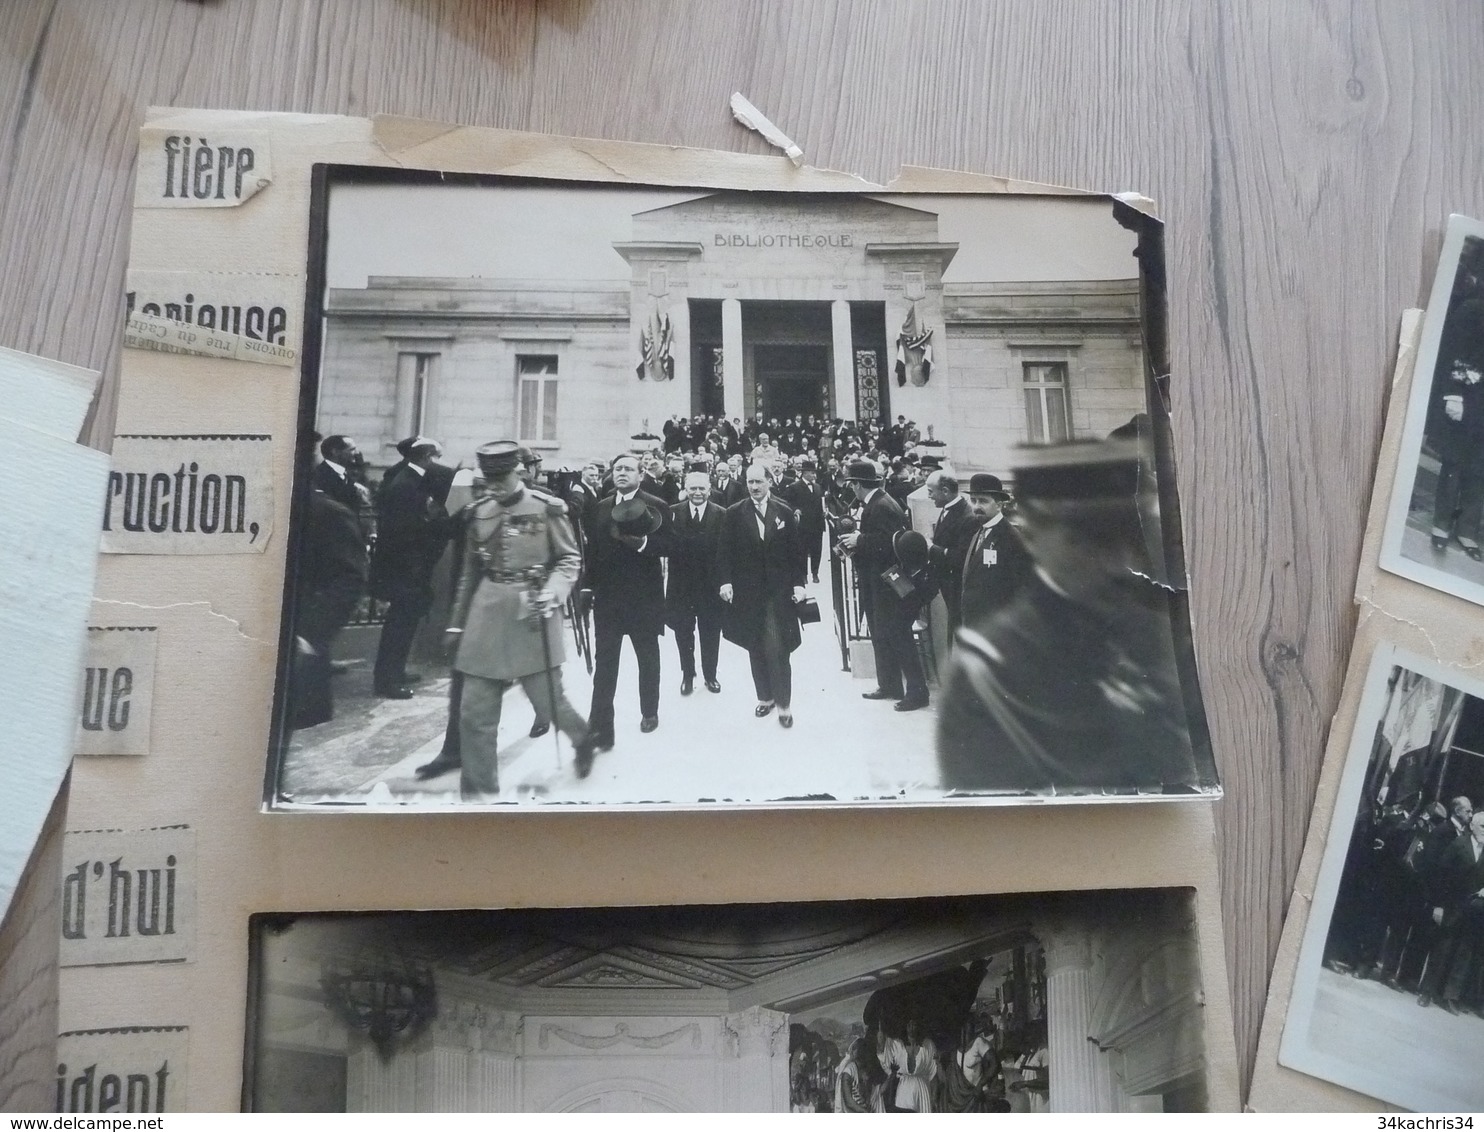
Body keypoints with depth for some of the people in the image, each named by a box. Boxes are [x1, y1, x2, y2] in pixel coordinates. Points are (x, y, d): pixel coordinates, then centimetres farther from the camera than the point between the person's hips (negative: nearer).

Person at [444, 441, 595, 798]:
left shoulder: (547, 508, -6)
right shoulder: (480, 512, 7)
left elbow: (570, 559, -1)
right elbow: (470, 572, 15)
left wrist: (551, 593, -18)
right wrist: (457, 622, 16)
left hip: (532, 612, -4)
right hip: (487, 612, 4)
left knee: (547, 697, 4)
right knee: (475, 712, 1)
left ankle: (582, 738, 37)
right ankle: (478, 790, 13)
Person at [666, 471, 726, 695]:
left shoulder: (721, 515, -6)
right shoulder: (673, 512, -3)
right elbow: (667, 545, -7)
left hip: (710, 584, -1)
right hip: (681, 583, 1)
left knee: (710, 633, 12)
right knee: (683, 632, 12)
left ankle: (710, 675, 29)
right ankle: (687, 675, 28)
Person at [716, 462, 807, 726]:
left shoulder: (784, 512, 2)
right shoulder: (734, 513, 2)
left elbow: (796, 551, 4)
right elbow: (724, 551, 1)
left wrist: (799, 583, -2)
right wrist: (725, 581, -9)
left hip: (778, 592, -1)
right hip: (747, 592, 1)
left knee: (777, 650, -6)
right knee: (756, 649, 9)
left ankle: (784, 705, 4)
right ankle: (765, 698, 24)